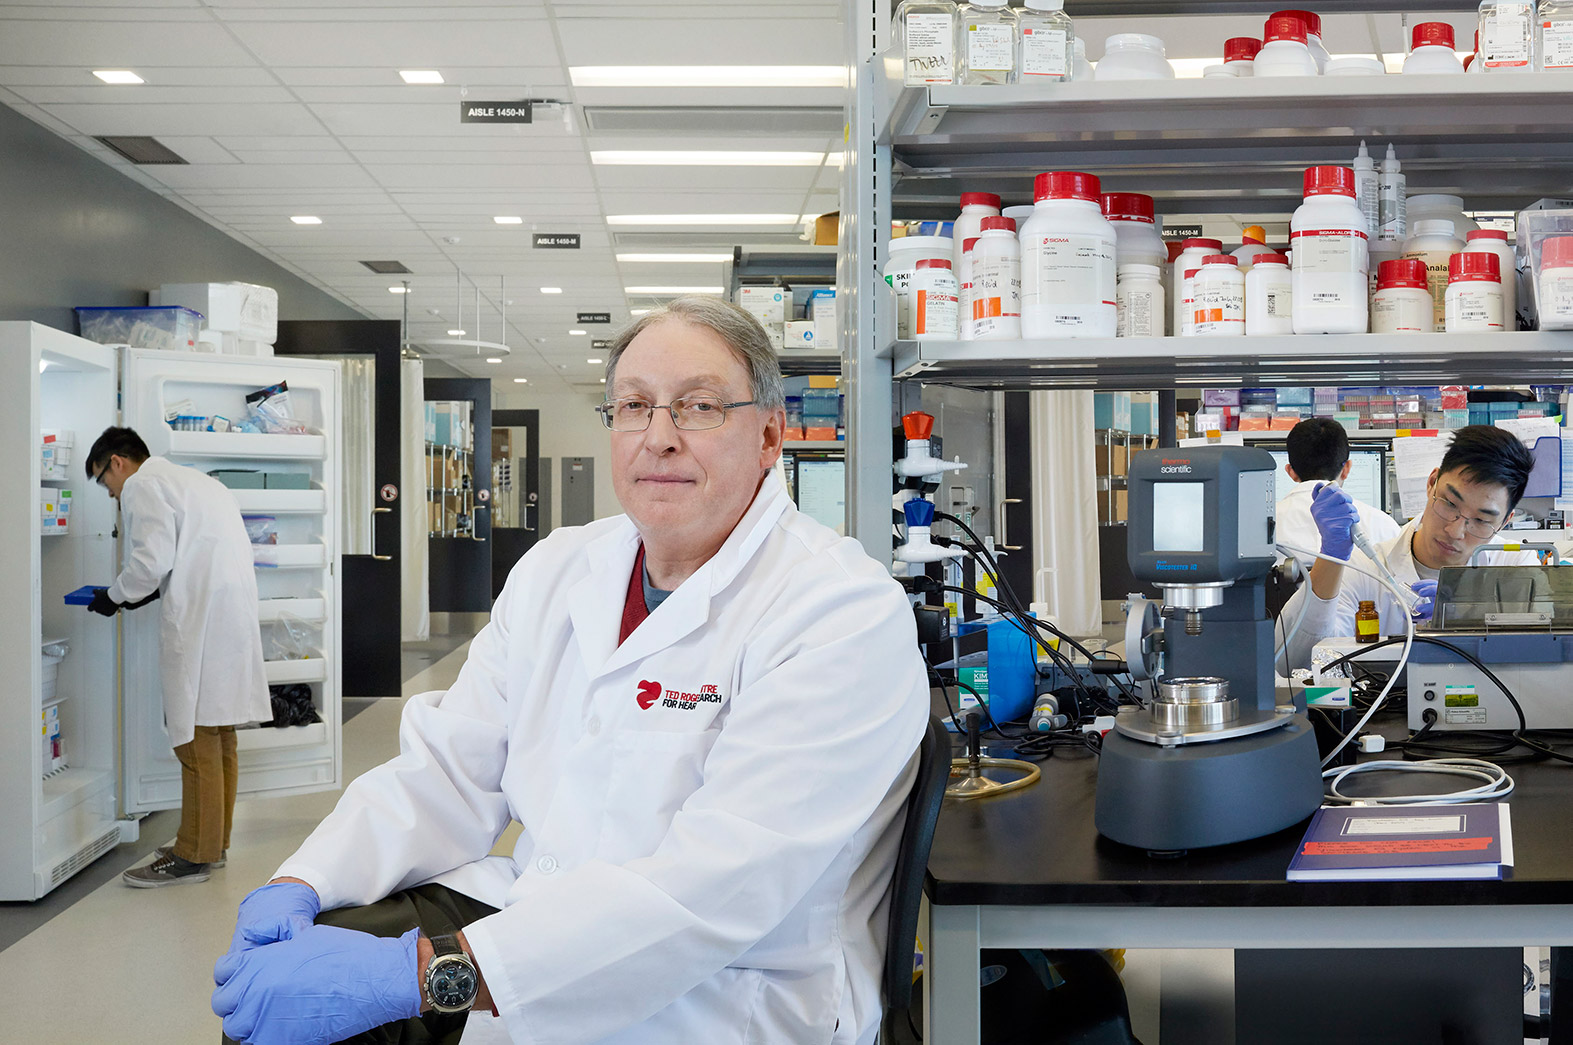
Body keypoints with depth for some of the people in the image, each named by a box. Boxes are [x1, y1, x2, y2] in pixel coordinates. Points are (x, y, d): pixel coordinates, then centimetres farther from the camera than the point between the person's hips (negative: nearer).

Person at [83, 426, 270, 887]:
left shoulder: (143, 486, -2)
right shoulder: (193, 480, 27)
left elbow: (152, 559, -13)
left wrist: (114, 597, 3)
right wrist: (137, 596, 20)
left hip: (200, 620, -10)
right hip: (234, 609, 10)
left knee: (196, 738, -5)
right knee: (218, 736, 14)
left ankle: (195, 854, -1)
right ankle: (214, 841, 23)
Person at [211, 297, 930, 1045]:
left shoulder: (847, 616, -18)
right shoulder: (555, 569, 8)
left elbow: (713, 890, -27)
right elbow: (451, 771, 5)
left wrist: (420, 972, -33)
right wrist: (300, 886, -14)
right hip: (536, 912, 6)